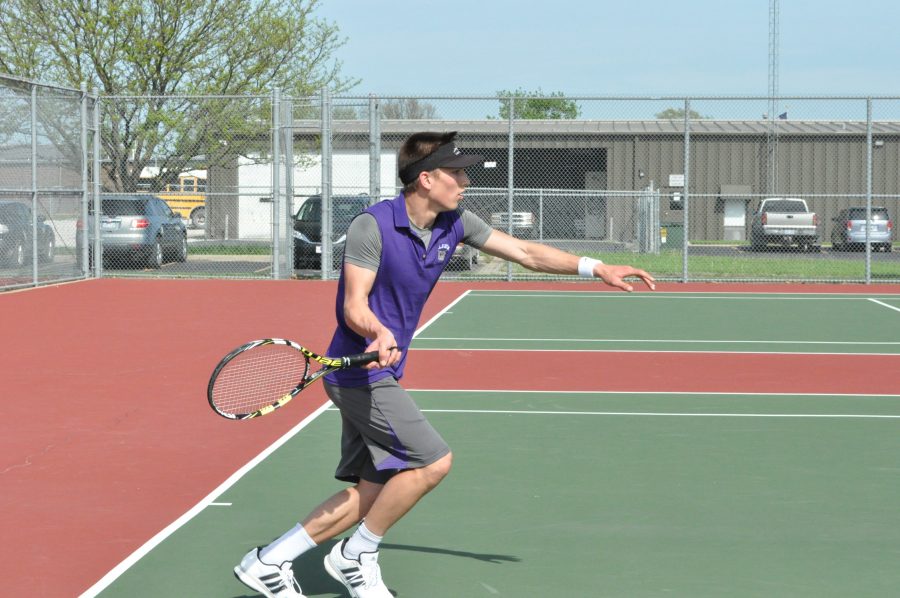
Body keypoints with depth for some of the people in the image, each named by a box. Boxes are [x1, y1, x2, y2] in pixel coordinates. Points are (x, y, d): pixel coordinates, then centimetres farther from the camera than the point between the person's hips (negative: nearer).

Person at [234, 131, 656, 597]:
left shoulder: (455, 224, 3)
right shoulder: (371, 226, -18)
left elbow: (526, 252, 7)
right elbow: (354, 307, -21)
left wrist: (597, 269, -1)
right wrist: (380, 333, -43)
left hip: (381, 373, 9)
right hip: (360, 371, -9)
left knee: (371, 493, 7)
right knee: (433, 461, -15)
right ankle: (356, 555, 1)